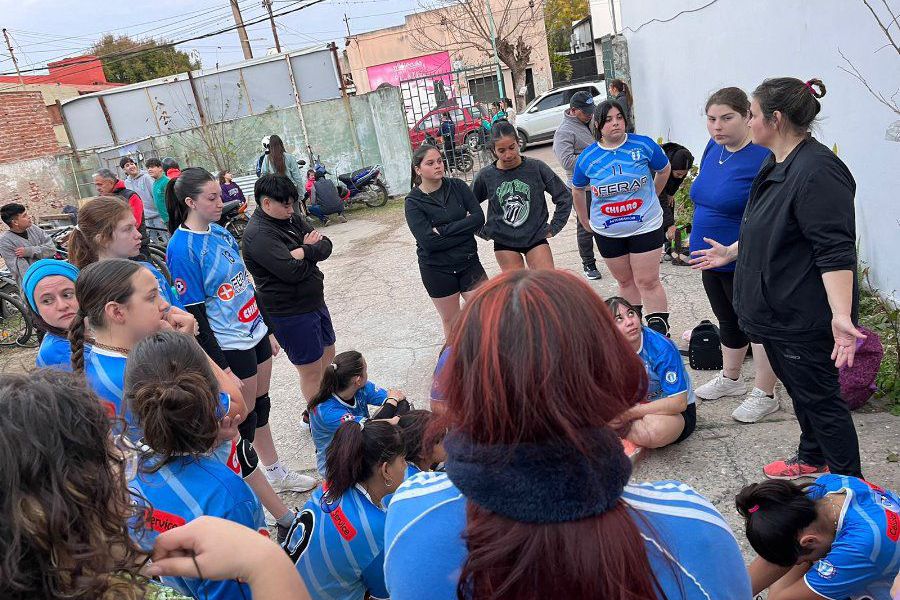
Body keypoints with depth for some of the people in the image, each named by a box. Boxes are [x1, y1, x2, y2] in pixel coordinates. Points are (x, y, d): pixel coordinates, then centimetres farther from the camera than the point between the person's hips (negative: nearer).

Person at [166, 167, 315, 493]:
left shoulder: (220, 232, 5)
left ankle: (276, 473, 35)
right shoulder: (182, 249, -19)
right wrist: (220, 367, -17)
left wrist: (268, 331, 18)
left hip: (255, 332, 8)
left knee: (261, 405, 19)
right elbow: (194, 314, -18)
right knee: (245, 418, 6)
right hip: (229, 346, -7)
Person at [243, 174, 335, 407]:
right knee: (312, 370, 4)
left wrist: (303, 251, -21)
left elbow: (326, 246, 0)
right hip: (290, 314, -9)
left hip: (314, 301, 9)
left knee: (328, 356, 22)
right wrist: (311, 249, -9)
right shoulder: (258, 235, -22)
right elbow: (292, 271, -30)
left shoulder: (291, 219, 5)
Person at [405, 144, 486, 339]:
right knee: (451, 321, 13)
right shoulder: (413, 202, -11)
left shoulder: (457, 186, -2)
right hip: (437, 269, -2)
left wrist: (443, 230, -19)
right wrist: (465, 228, -17)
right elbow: (428, 241, -22)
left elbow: (479, 218, -12)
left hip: (468, 262, 2)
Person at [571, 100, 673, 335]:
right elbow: (577, 191, 12)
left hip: (645, 226, -2)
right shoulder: (587, 157, -5)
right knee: (625, 281, 16)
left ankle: (661, 333, 6)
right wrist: (585, 221, 15)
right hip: (607, 232, 2)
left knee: (647, 281, -3)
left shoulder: (644, 145, -9)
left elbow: (664, 170, 10)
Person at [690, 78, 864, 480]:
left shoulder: (817, 171, -23)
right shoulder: (777, 165, 9)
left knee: (819, 397, 3)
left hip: (806, 318, -10)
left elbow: (835, 250, -28)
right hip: (777, 309, 10)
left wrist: (841, 315, -35)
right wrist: (731, 252, 32)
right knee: (798, 389, 23)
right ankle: (812, 460, 42)